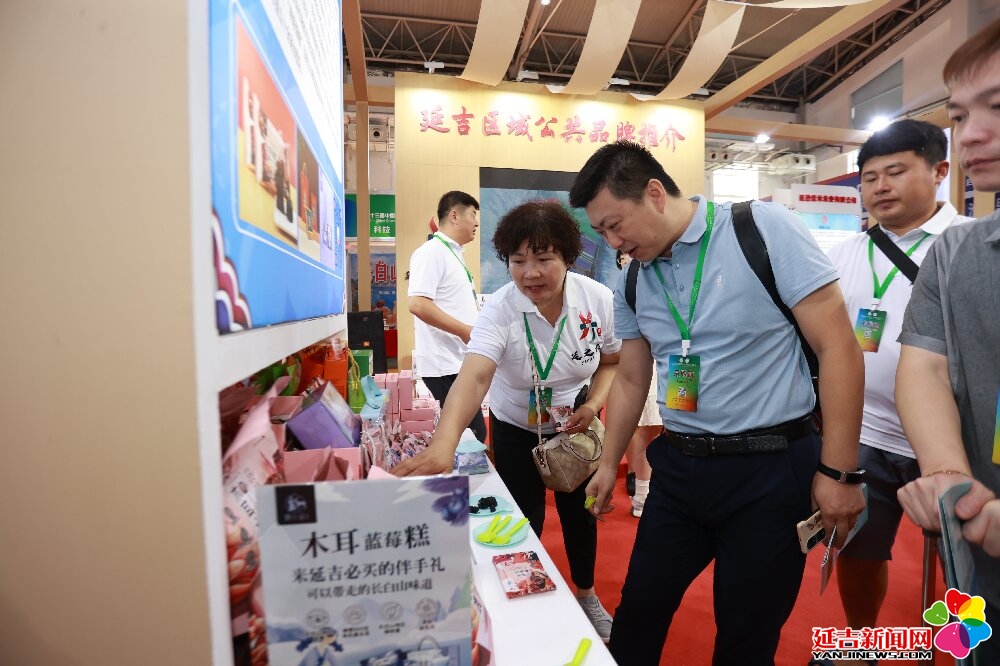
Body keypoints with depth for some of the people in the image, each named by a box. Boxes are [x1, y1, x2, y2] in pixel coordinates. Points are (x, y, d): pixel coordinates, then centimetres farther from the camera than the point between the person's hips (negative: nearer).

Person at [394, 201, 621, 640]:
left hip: (575, 425, 2)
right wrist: (442, 446, -60)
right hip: (516, 429, -2)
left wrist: (594, 404, -20)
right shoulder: (501, 309, -29)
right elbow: (474, 375, -45)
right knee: (525, 520, 8)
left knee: (579, 511, 15)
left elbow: (612, 362, -2)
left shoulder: (598, 299, -20)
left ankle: (586, 594, 44)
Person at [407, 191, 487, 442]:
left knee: (470, 435, 14)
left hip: (460, 362, 10)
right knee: (472, 435, -7)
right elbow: (418, 304, -23)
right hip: (446, 365, -10)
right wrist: (465, 331, -20)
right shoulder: (432, 252, -11)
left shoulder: (454, 253, 18)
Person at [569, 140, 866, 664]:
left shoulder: (764, 229, -12)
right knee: (638, 611, 16)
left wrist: (837, 471, -12)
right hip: (678, 465, 5)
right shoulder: (632, 281, 4)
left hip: (772, 467, -4)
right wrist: (608, 464, 17)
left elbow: (837, 347, -12)